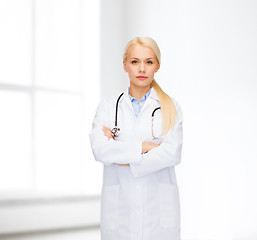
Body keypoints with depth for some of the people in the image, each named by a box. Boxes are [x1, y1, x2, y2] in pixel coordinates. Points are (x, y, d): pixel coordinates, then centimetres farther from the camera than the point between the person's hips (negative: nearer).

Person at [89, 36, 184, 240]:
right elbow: (100, 150, -8)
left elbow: (172, 153, -8)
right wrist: (144, 146, -10)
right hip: (120, 207, 0)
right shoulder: (108, 106, 8)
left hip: (160, 208, 0)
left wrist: (126, 160, -8)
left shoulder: (171, 108, 6)